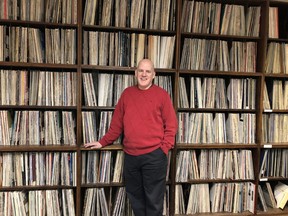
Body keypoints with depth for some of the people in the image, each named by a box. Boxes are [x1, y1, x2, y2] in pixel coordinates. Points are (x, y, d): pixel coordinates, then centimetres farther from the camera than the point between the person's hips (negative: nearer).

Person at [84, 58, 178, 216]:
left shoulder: (162, 95, 0)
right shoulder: (127, 94, 10)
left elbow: (171, 125, -2)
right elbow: (117, 123, 13)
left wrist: (164, 148, -10)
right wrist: (103, 142, 12)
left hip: (154, 155, -3)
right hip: (130, 156, 4)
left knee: (153, 200, 5)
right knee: (135, 198, 15)